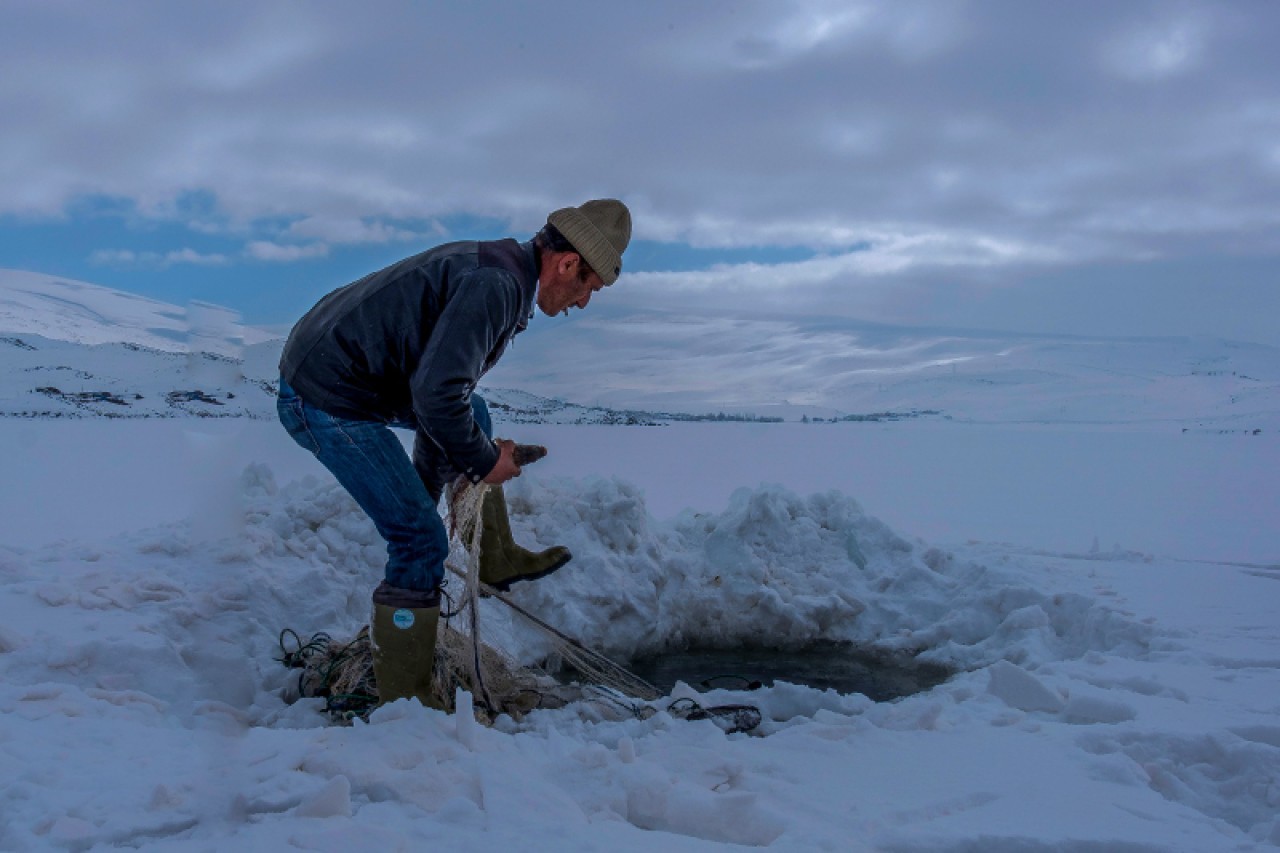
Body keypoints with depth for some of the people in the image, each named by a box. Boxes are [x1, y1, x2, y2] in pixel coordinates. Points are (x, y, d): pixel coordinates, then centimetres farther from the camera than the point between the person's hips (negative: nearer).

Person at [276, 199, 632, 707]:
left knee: (473, 415, 25)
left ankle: (495, 558, 31)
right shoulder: (498, 283, -22)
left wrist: (481, 450, 16)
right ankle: (402, 698, 7)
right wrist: (484, 460, -13)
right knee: (422, 543, -7)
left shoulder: (498, 267, 10)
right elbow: (437, 392, -29)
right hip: (328, 402, -10)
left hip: (342, 373, 10)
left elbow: (441, 377, 19)